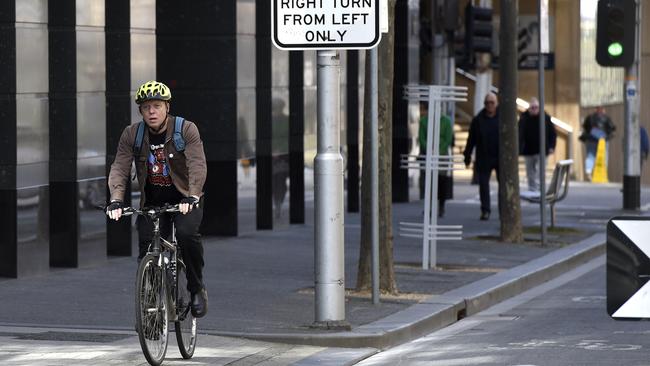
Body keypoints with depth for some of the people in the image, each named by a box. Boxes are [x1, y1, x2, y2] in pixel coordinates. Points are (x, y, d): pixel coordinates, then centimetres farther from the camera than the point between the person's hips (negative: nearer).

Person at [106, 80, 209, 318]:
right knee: (147, 249, -10)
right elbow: (119, 169, -12)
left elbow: (197, 165, -24)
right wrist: (116, 200, -29)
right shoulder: (131, 135, -5)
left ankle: (197, 289, -10)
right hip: (151, 202, 3)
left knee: (187, 234, -29)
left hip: (184, 200, -3)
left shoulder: (187, 130, -13)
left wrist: (192, 196, -41)